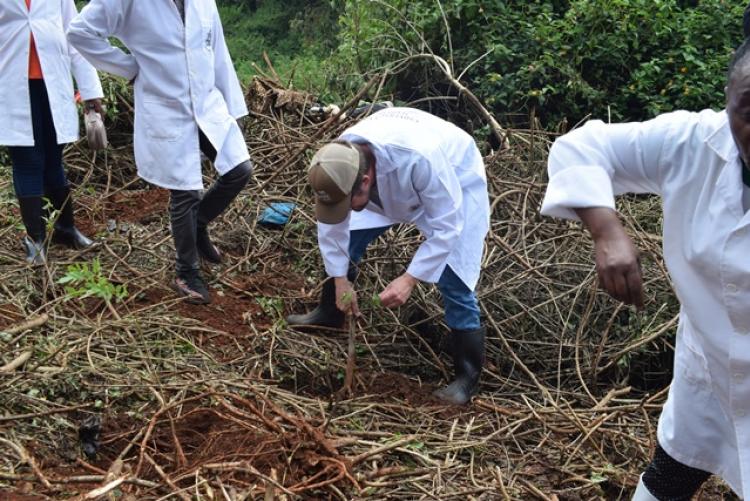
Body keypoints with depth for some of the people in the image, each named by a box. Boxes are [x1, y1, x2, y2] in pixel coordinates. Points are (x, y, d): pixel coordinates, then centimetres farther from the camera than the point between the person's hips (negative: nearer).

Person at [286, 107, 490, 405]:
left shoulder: (421, 158, -48)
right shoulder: (340, 161, -30)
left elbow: (446, 227, -36)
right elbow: (331, 223, -12)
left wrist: (409, 279, -39)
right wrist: (340, 278, -12)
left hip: (456, 179, -5)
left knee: (453, 281, -12)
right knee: (345, 239, 4)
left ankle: (468, 374, 2)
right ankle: (330, 314, 29)